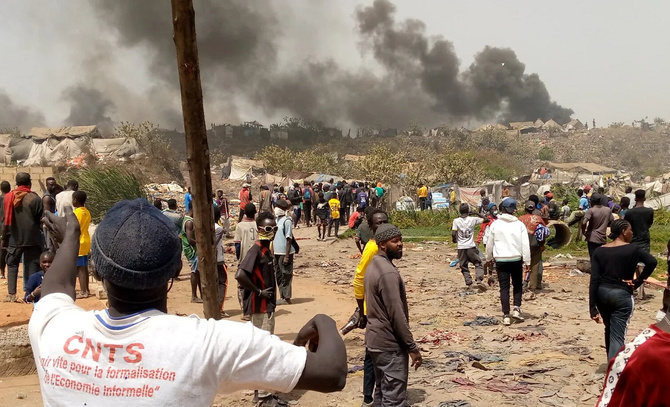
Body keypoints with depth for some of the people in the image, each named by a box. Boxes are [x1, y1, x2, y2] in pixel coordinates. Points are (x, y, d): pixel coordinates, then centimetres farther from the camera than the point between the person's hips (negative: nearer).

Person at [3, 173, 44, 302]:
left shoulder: (8, 197, 1)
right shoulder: (35, 198, -9)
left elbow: (6, 220, 6)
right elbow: (41, 220, -7)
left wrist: (4, 238, 13)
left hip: (14, 238, 2)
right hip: (32, 238, -2)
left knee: (12, 265, 11)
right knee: (31, 266, 4)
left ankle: (11, 293, 4)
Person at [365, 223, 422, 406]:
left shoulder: (374, 264, 9)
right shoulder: (388, 272, -22)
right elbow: (396, 314, -23)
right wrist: (412, 347, -17)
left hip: (375, 339, 10)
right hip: (390, 344, -10)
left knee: (382, 392, 18)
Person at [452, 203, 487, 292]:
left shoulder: (456, 221, -4)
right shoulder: (473, 219, -1)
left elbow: (453, 234, -11)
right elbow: (485, 220, 10)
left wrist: (454, 240, 9)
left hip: (461, 247, 0)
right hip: (471, 246, 0)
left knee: (464, 266, 11)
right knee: (478, 264, 10)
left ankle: (468, 283, 3)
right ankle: (479, 280, -8)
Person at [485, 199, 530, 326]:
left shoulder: (495, 224, -1)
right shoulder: (519, 225, -3)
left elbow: (490, 244, 6)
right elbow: (525, 244, -5)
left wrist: (489, 258, 20)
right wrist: (527, 261, 1)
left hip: (501, 260, 0)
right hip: (516, 259, 0)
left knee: (504, 287, 3)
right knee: (518, 285, 17)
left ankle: (506, 316, 0)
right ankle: (516, 309, 3)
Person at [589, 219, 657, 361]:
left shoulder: (599, 251, 1)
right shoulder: (632, 249, -7)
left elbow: (594, 280, -6)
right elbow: (652, 261, -25)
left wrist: (592, 308, -7)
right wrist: (638, 282, -12)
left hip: (602, 294, 5)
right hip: (622, 296, -4)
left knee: (609, 330, 25)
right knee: (617, 336, -4)